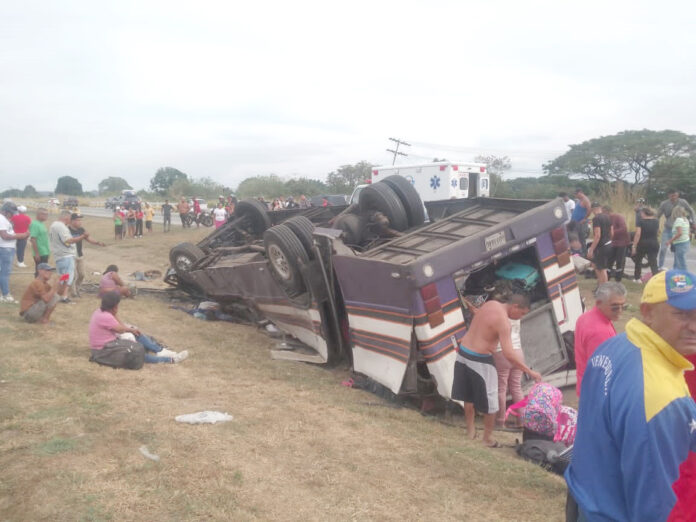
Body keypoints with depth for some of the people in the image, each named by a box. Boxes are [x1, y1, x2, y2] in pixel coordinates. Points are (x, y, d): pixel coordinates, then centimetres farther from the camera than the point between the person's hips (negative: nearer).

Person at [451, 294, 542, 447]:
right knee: (490, 401, 7)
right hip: (479, 361, -9)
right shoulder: (503, 321, -22)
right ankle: (487, 438, 19)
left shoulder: (490, 304, 4)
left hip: (463, 353, 9)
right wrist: (530, 372, -23)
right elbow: (508, 354, -28)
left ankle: (470, 430, 36)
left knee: (468, 395, 22)